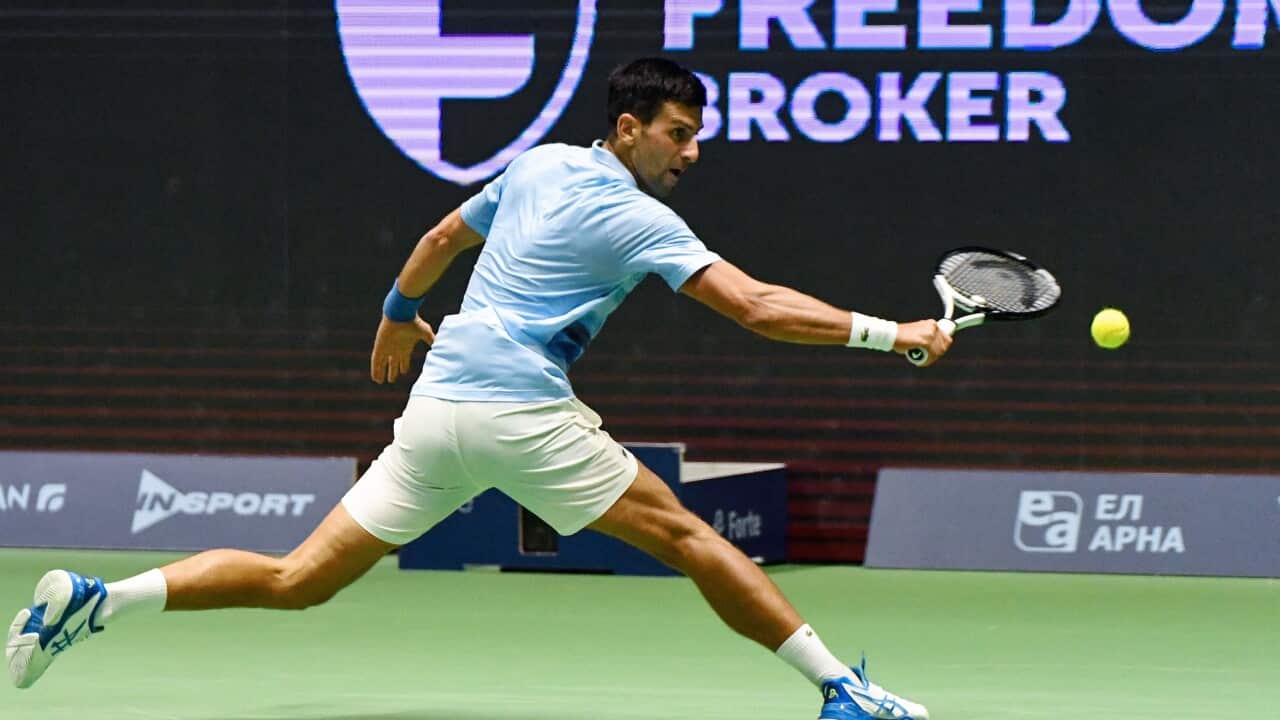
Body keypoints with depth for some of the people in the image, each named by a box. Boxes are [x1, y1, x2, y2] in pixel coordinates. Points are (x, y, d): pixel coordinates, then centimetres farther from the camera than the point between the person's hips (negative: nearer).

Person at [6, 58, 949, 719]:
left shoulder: (539, 166, 16)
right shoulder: (635, 220, -6)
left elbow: (440, 239, 30)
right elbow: (756, 306, -15)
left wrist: (401, 315, 48)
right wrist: (885, 333, -13)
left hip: (435, 404, 7)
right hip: (522, 413, -7)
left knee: (300, 580, 7)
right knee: (687, 538, 1)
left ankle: (93, 600, -4)